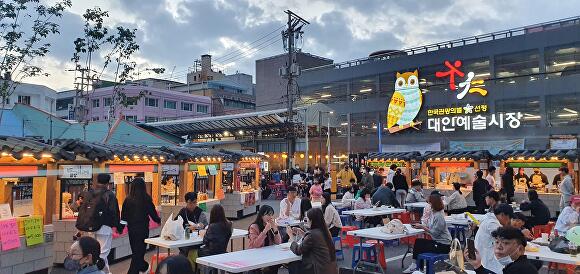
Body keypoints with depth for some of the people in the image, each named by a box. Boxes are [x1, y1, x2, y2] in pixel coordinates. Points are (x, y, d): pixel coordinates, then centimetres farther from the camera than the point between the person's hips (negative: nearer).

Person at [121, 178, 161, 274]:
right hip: (143, 229, -4)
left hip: (131, 229, 4)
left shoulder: (127, 200, -5)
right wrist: (159, 220, 13)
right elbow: (153, 215, -6)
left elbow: (123, 216, -1)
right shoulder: (146, 199, -12)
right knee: (139, 253, 5)